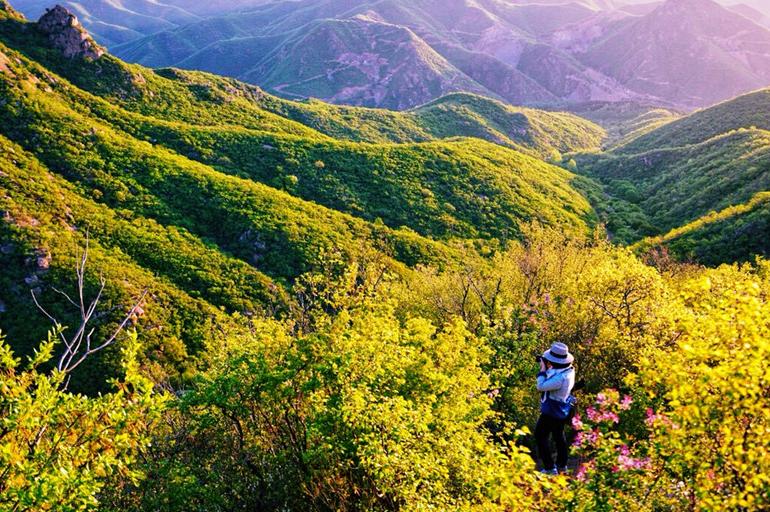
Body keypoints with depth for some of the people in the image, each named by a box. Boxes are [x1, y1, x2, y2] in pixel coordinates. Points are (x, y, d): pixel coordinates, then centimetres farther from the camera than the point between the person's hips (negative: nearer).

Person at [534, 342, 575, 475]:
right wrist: (547, 368, -6)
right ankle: (562, 465, 37)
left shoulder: (560, 378, -36)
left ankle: (550, 468, 8)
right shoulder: (568, 369, -7)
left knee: (540, 436, 5)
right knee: (559, 435, 23)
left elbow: (541, 386, -31)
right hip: (561, 410, 9)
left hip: (552, 412, -9)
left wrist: (543, 369, -21)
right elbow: (552, 379, 7)